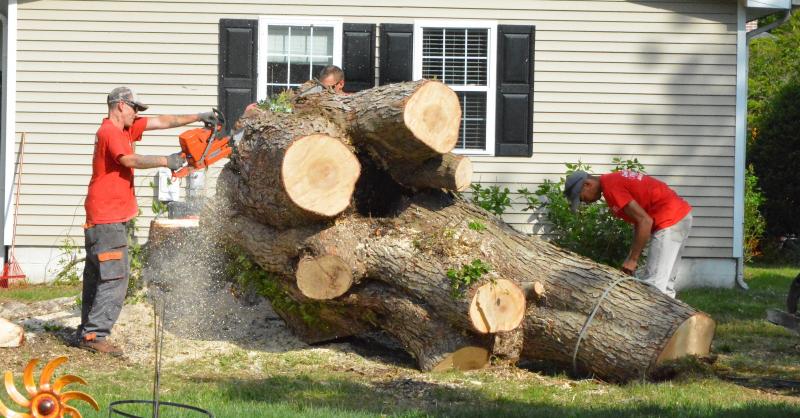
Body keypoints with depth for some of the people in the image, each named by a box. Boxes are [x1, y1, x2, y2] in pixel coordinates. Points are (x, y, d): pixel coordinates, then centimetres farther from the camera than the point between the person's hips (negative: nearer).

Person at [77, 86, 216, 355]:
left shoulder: (125, 129, 14)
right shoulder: (110, 132, -14)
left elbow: (163, 122, 16)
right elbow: (129, 159, -27)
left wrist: (197, 118, 14)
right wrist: (165, 161, -20)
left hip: (103, 217, 11)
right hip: (107, 218, -11)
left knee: (96, 277, 12)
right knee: (114, 278, -13)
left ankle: (87, 332, 16)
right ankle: (94, 335, -15)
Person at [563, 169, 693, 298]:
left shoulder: (611, 187, -14)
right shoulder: (614, 180, 16)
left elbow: (645, 221, -21)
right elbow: (639, 219, 17)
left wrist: (633, 259, -16)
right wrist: (633, 256, 10)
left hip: (670, 220, -10)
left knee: (653, 286, -11)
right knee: (664, 284, 13)